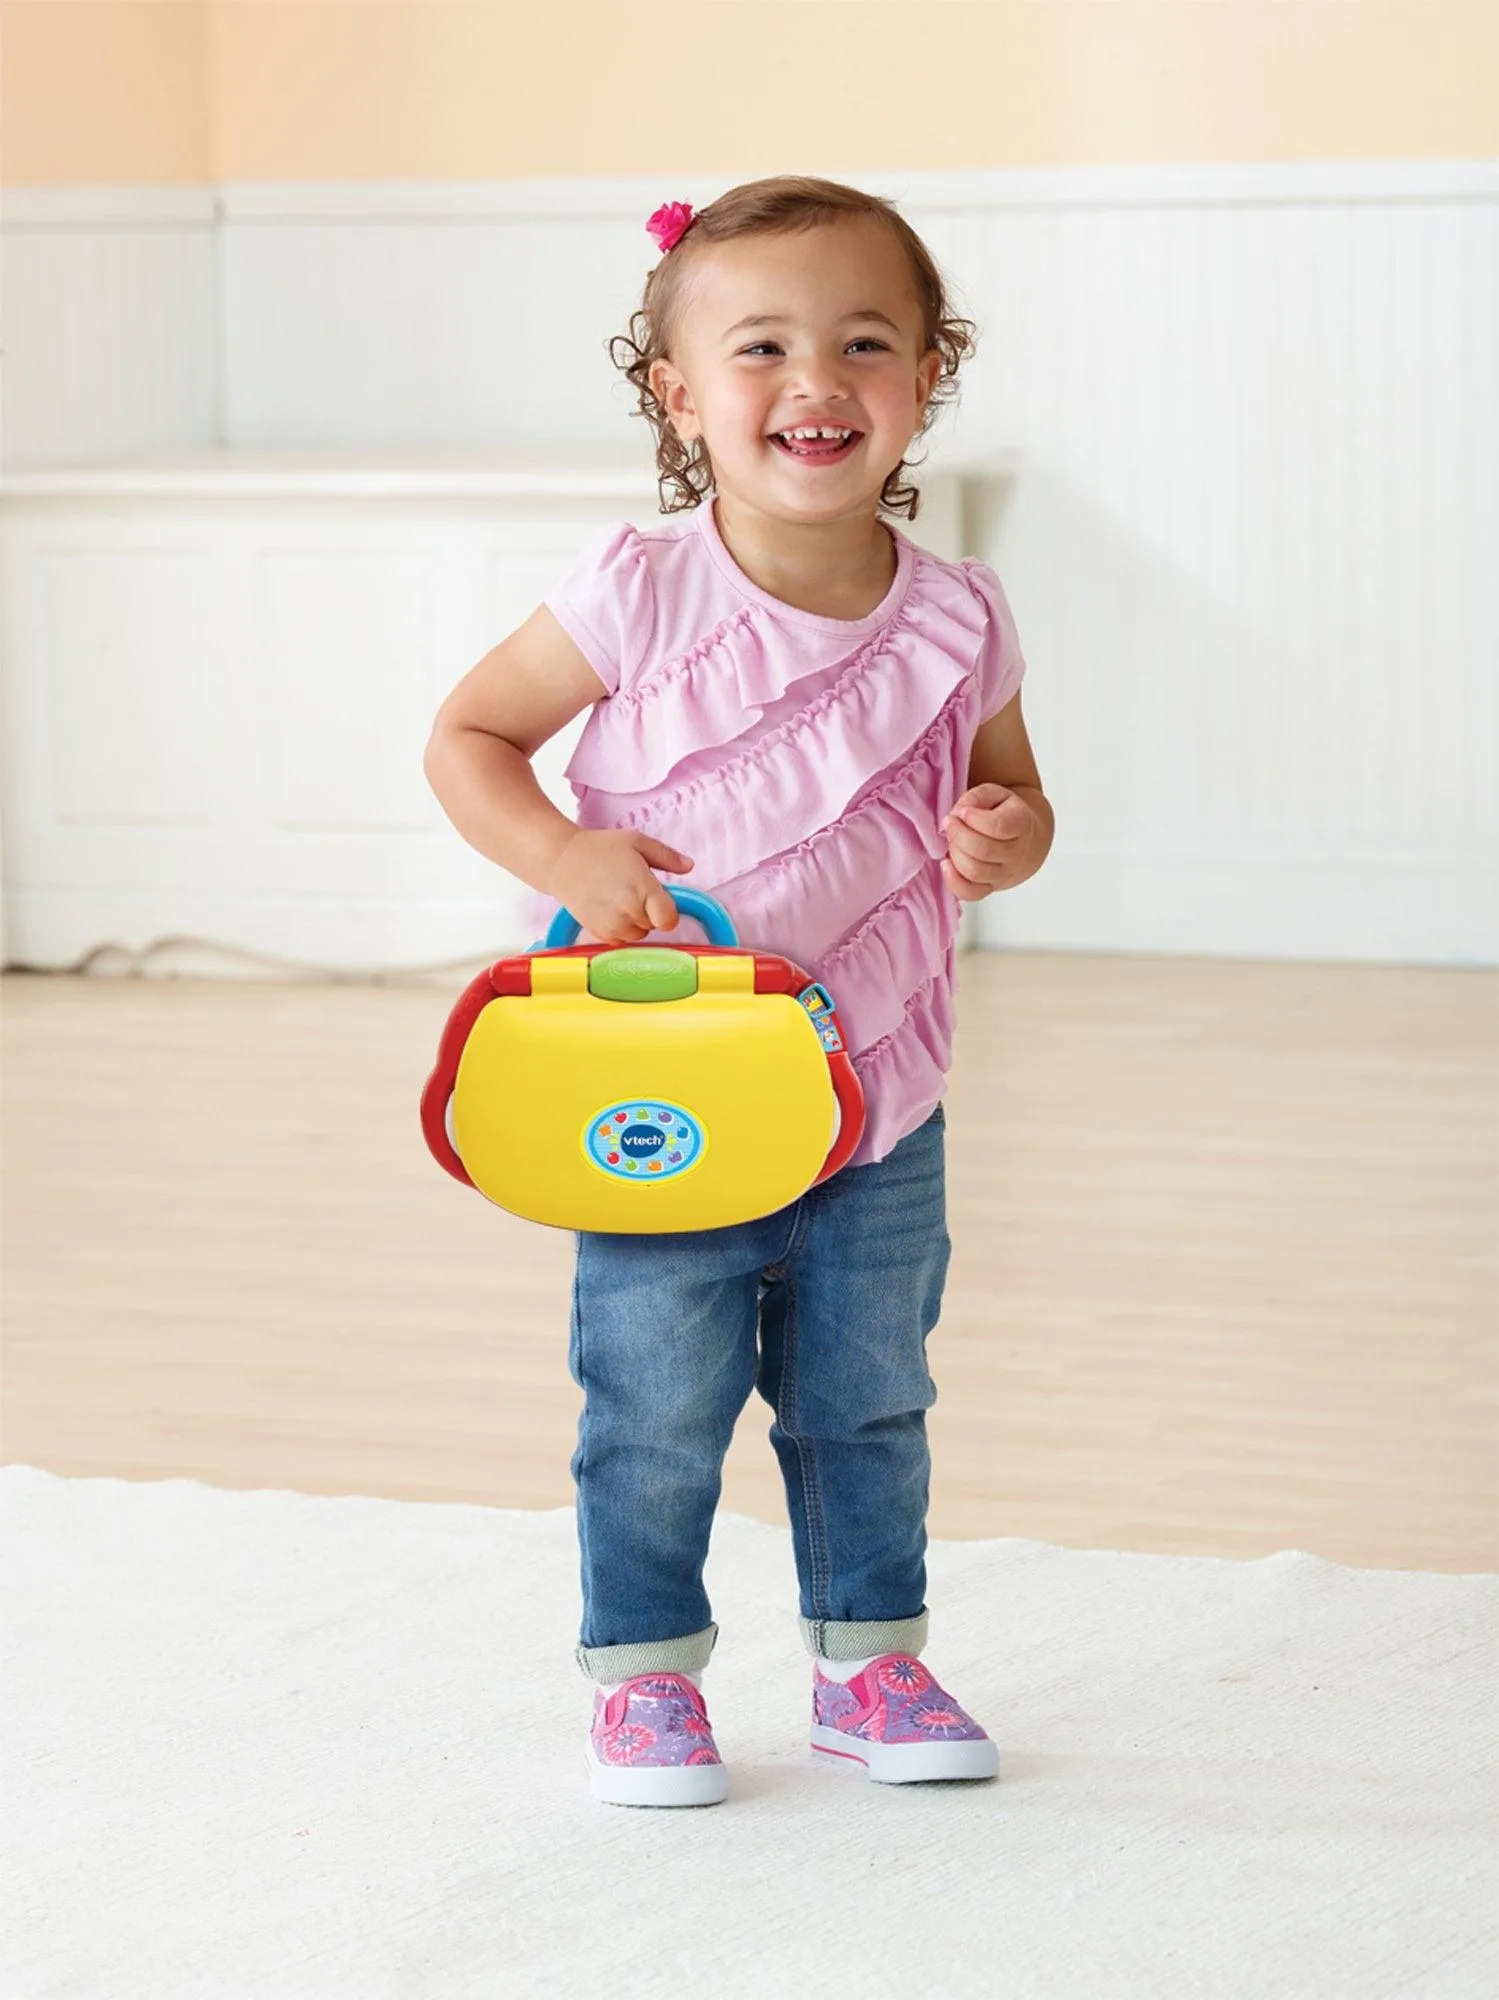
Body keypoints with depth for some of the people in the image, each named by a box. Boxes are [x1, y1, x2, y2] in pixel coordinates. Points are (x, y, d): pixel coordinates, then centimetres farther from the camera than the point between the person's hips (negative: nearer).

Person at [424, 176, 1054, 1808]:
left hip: (876, 1113, 3)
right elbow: (466, 736, -5)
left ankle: (869, 1658, 32)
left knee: (867, 1404, 15)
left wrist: (1007, 836, -13)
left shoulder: (953, 621, -5)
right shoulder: (639, 598, -14)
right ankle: (642, 1674, 23)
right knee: (654, 1414, 5)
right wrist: (565, 856, -21)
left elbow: (1009, 793, 11)